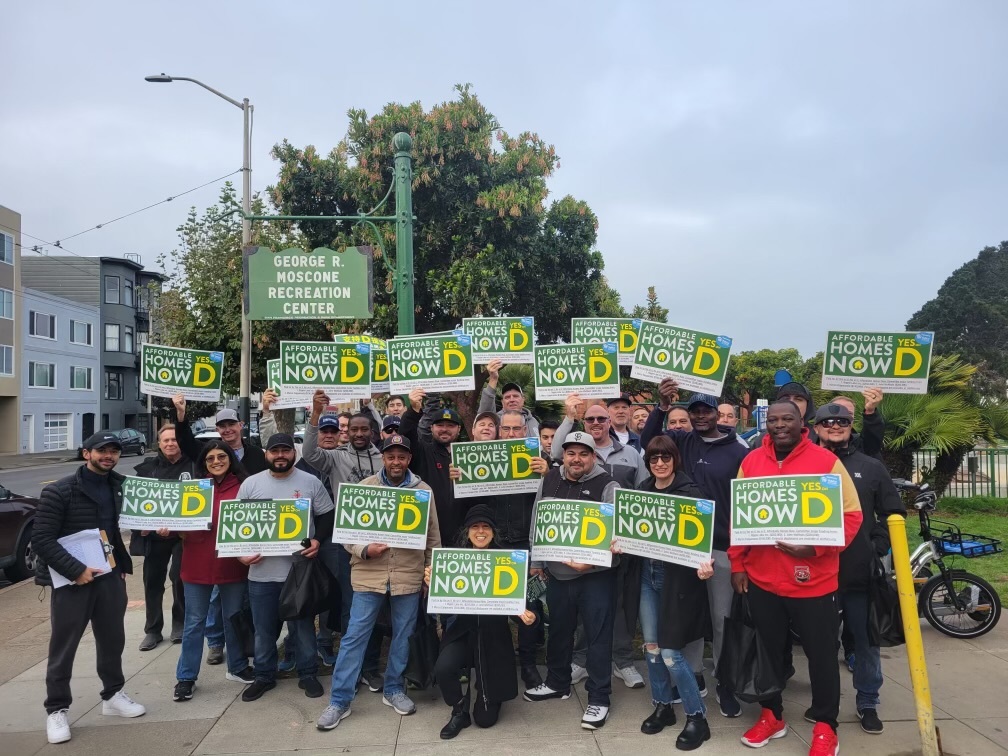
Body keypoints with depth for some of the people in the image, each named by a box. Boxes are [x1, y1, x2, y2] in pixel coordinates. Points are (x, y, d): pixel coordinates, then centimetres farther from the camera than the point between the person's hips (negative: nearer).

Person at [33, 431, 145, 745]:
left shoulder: (120, 488, 6)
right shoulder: (59, 491, -11)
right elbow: (41, 539, -14)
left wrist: (124, 565, 8)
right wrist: (75, 570, -20)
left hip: (110, 577, 5)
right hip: (72, 580, -5)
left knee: (112, 640, 14)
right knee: (63, 646, 4)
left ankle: (112, 696, 31)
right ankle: (57, 710, 19)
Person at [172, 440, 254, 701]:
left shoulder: (244, 486, -3)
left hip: (233, 562, 0)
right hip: (197, 564, 0)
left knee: (234, 618, 15)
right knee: (194, 622, 10)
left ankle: (237, 668, 32)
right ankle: (186, 677, 23)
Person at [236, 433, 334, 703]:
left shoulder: (311, 482, -1)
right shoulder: (251, 484, 2)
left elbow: (327, 516, 3)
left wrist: (317, 541, -13)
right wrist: (240, 552, -7)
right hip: (261, 572, 1)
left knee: (303, 625, 10)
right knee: (264, 629, 12)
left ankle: (307, 674, 25)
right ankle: (264, 676, 30)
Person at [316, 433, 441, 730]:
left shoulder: (423, 490, 3)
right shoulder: (364, 488, 0)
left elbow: (433, 536, 8)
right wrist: (364, 550, -17)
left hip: (409, 576, 1)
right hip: (368, 575, -1)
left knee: (402, 636, 12)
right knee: (354, 636, 1)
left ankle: (394, 690, 30)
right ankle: (339, 701, 12)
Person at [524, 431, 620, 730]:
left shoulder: (607, 486, -12)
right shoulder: (549, 480, 3)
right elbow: (537, 521, 12)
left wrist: (591, 561, -26)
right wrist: (536, 560, 13)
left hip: (596, 574, -5)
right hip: (557, 572, 5)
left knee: (598, 635, 2)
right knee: (558, 630, 19)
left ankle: (599, 698, 15)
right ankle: (557, 683, 38)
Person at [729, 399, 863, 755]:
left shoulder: (826, 461, -7)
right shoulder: (751, 461, 3)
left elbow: (850, 515, -8)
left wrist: (815, 548, -20)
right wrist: (737, 564, 5)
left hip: (813, 580, -3)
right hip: (760, 579, 3)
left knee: (821, 654, 10)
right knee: (769, 650, 16)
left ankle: (825, 726, 27)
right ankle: (772, 715, 34)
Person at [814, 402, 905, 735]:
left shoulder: (872, 467, 7)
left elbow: (892, 513, 8)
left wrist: (878, 548, -3)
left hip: (861, 572, 1)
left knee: (866, 639, 8)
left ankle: (868, 703, 24)